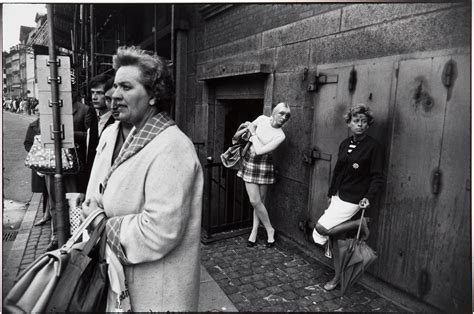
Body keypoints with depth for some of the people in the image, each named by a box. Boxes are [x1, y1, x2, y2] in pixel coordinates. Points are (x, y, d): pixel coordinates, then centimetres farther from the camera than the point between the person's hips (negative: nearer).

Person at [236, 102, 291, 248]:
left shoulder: (280, 136, -13)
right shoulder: (262, 119, -2)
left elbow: (259, 151, -20)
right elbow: (249, 126, 23)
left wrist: (253, 133, -13)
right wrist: (241, 132, 29)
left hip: (263, 165, -3)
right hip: (249, 162, 3)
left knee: (258, 201, 1)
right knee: (255, 200, 2)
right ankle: (269, 229, 19)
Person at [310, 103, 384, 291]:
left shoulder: (373, 147, -10)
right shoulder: (345, 144, 9)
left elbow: (377, 177, -11)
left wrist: (369, 197, -25)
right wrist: (331, 194, 17)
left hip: (352, 199, -7)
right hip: (338, 196, 7)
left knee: (321, 229, -12)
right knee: (333, 237, 11)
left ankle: (360, 224, 3)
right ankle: (338, 276, 27)